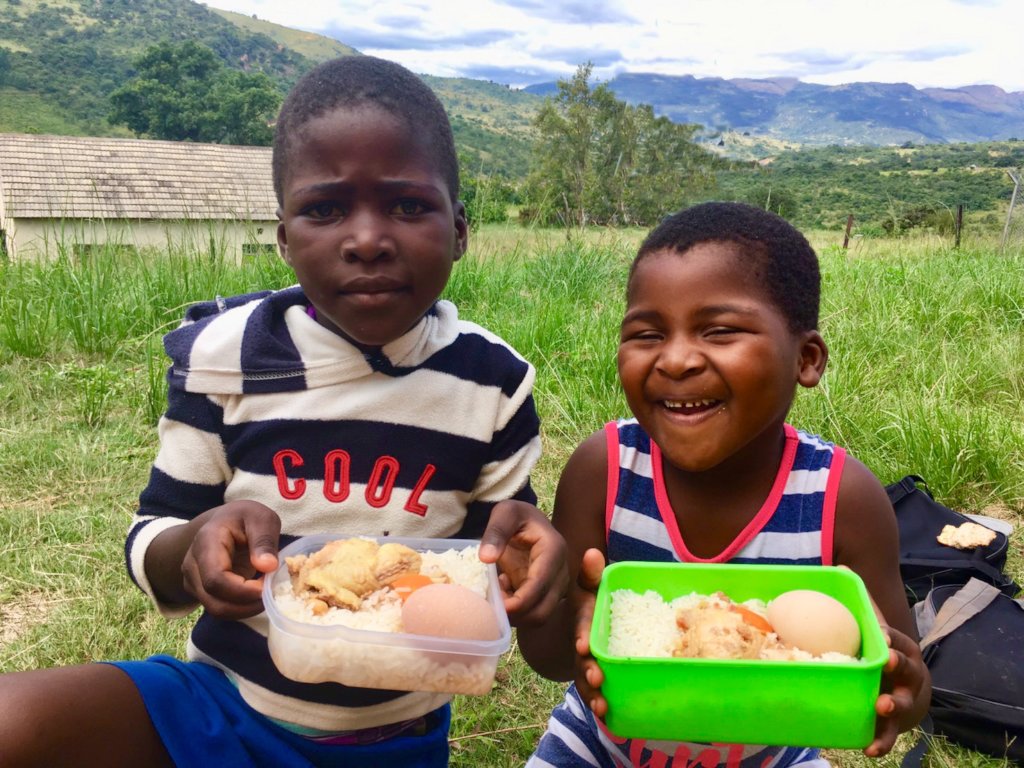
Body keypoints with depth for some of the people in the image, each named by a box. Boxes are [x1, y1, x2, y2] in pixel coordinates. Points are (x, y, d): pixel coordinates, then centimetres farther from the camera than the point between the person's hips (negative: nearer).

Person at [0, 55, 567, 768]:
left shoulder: (494, 382, -10)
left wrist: (519, 544, -25)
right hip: (223, 702, -1)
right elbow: (150, 545, -5)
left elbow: (498, 552, -1)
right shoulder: (224, 353, -11)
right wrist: (198, 547, -28)